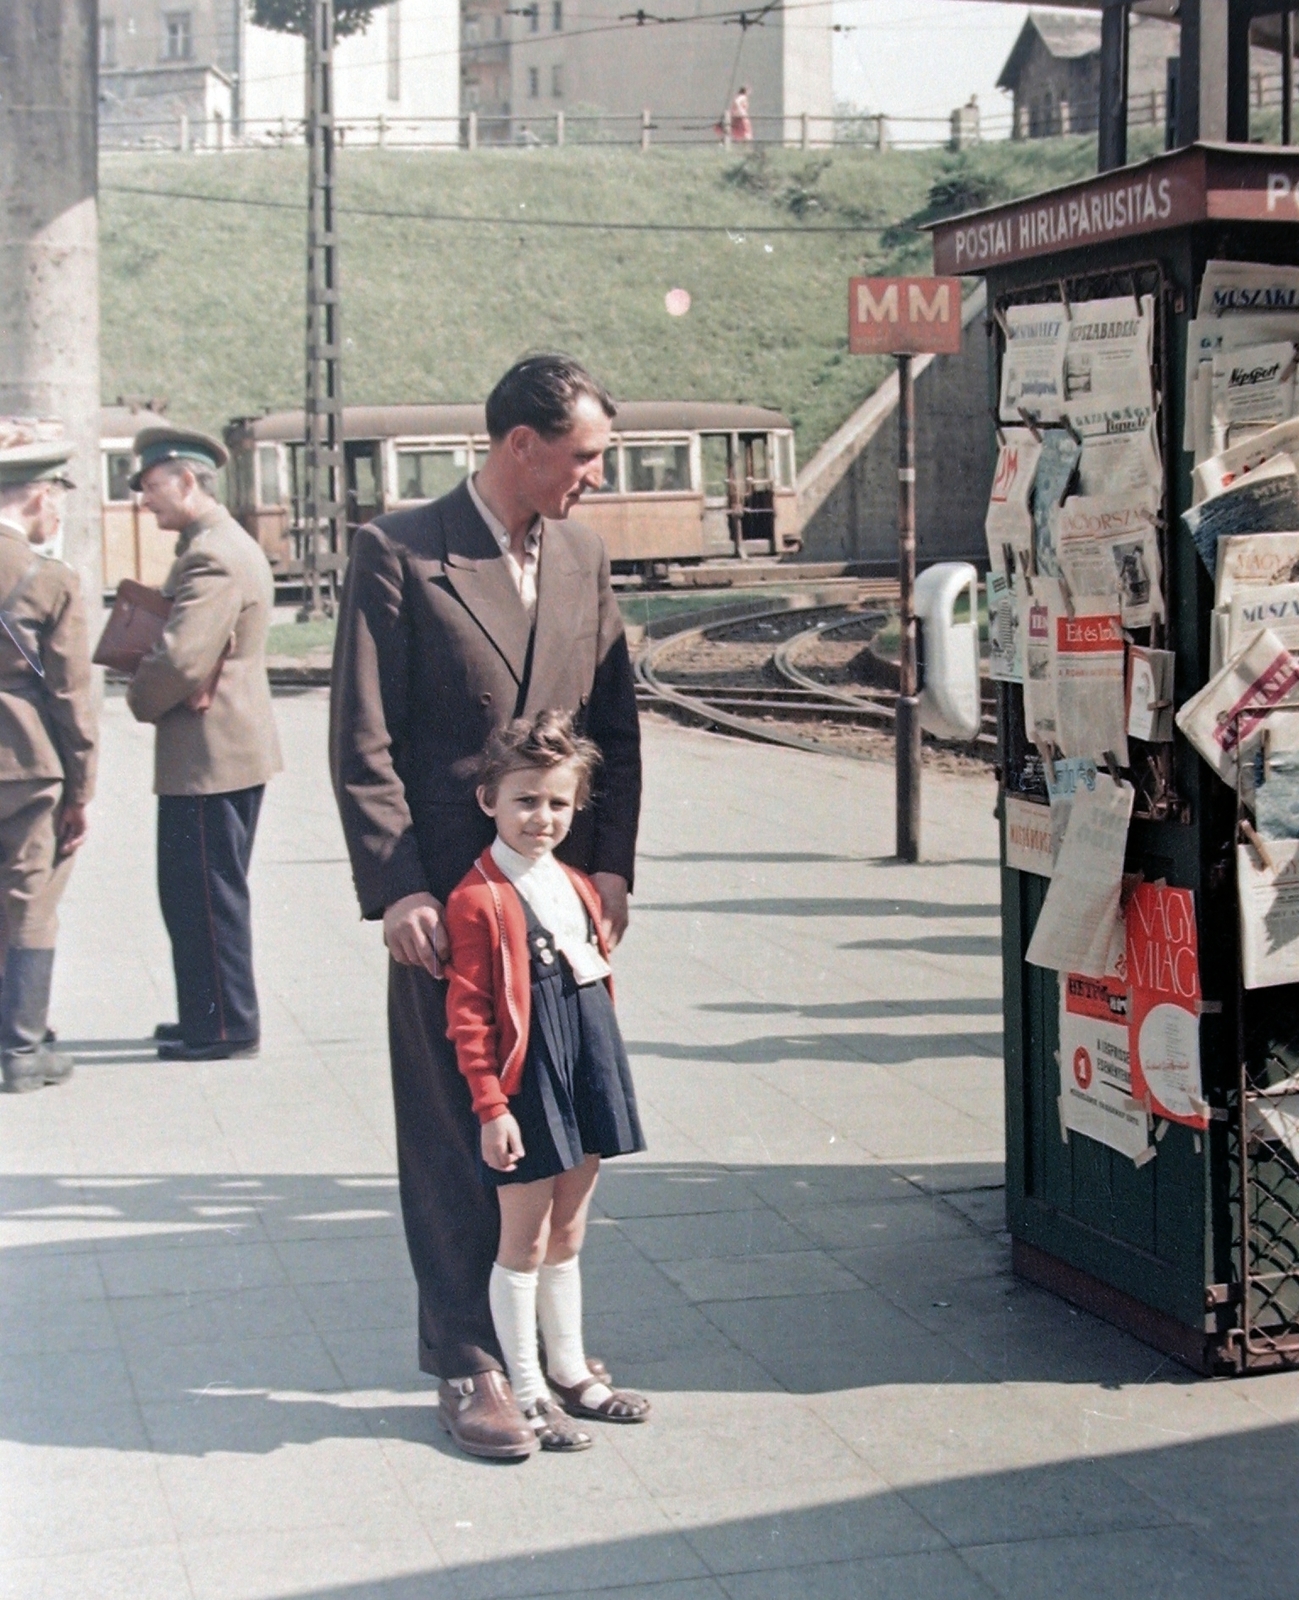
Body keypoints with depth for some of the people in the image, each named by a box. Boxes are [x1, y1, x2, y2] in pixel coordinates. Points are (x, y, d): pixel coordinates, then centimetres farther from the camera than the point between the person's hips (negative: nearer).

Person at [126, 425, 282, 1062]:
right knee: (201, 893, 17)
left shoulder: (212, 558, -19)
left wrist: (141, 700, -8)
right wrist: (154, 692, 0)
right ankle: (209, 1015, 25)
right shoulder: (226, 544, 16)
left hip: (207, 757, -11)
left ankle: (225, 1027, 5)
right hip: (233, 749, 11)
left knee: (206, 895, -3)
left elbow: (180, 659, -28)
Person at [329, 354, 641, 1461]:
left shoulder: (582, 556, 10)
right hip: (448, 897, -5)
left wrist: (611, 865, 3)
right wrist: (397, 888, -14)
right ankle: (470, 1363, 12)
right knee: (456, 1139, 2)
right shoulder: (399, 553, -6)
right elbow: (363, 741, -8)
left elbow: (617, 725, 13)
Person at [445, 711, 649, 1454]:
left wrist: (612, 1076, 17)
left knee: (567, 1236, 18)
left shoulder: (578, 886, 9)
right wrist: (491, 1105, -17)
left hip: (589, 1067, 7)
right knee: (525, 1242, 4)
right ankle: (527, 1391, 15)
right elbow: (467, 1015, -15)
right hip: (526, 1080, -7)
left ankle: (570, 1371, 31)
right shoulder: (479, 899, -15)